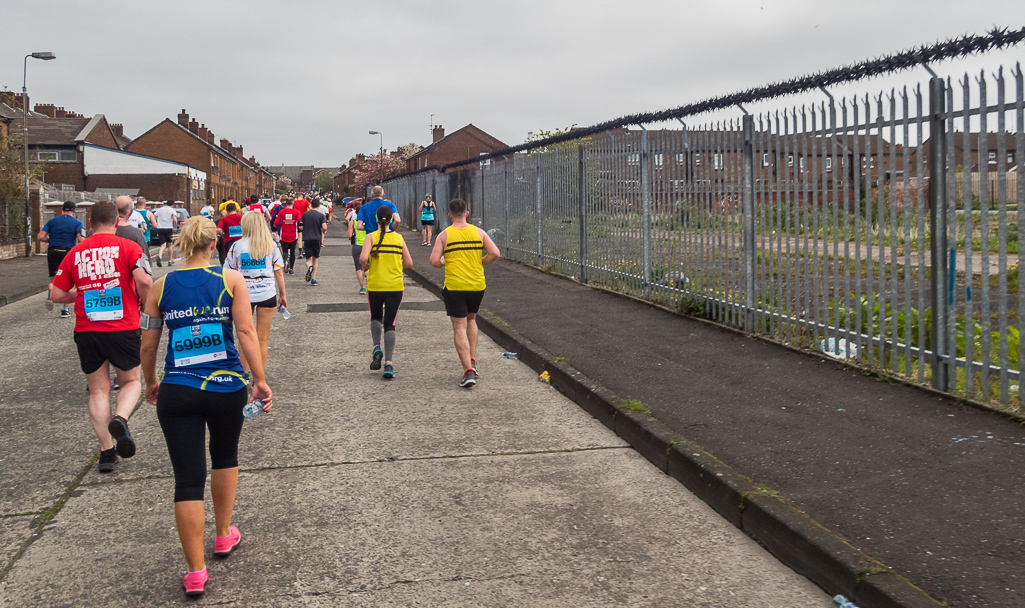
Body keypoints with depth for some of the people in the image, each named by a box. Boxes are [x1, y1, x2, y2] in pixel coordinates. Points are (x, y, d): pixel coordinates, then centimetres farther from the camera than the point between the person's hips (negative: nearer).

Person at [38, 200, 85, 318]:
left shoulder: (52, 221, 9)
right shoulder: (77, 223, 2)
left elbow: (40, 237, 2)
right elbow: (81, 240, -11)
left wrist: (49, 240, 20)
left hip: (53, 251, 2)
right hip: (68, 252, -1)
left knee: (54, 280, 12)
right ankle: (65, 310, 11)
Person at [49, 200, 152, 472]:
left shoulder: (75, 253, 6)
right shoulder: (127, 247, -4)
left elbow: (56, 294, 6)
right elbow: (143, 280, -19)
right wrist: (143, 302, 1)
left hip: (86, 331, 2)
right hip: (123, 328, -2)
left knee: (98, 391, 13)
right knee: (131, 381, 17)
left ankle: (107, 451, 11)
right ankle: (120, 419, -13)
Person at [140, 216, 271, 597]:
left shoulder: (161, 286, 2)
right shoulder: (231, 280, -2)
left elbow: (148, 344, 6)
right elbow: (246, 331, -9)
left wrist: (151, 383, 21)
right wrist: (260, 380, -6)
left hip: (177, 392, 0)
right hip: (226, 387, 0)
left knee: (188, 480, 3)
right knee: (225, 458, 26)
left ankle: (195, 572, 5)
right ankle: (224, 536, 39)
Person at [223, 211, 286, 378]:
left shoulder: (237, 245, -2)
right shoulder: (271, 245, 1)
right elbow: (278, 272, 2)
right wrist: (282, 295, 11)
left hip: (243, 294, 0)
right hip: (267, 294, 0)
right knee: (263, 339, 8)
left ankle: (243, 373, 23)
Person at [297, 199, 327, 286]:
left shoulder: (305, 214, 5)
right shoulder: (321, 215, -2)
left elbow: (300, 227, 2)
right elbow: (324, 227, -14)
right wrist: (324, 232, 8)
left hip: (306, 238, 1)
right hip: (317, 238, -1)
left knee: (308, 258, 6)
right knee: (315, 259, 11)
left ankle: (309, 267, -31)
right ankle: (313, 279, 9)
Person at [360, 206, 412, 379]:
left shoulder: (371, 237, -5)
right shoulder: (399, 238, 2)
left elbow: (363, 258, -19)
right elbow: (409, 263, 3)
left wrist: (365, 267, 2)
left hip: (375, 286, -1)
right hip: (395, 286, 1)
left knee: (376, 317, 24)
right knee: (390, 324, 4)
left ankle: (377, 348, 4)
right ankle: (388, 364, -5)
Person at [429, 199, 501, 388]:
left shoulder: (444, 235, -5)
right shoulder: (478, 232, 2)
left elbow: (434, 261, -11)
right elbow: (495, 253, -5)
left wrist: (443, 263, 10)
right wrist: (479, 263, 10)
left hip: (454, 287, -3)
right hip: (477, 285, 3)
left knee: (459, 328, 0)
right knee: (471, 319, 27)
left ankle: (468, 371, -10)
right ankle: (472, 360, 19)